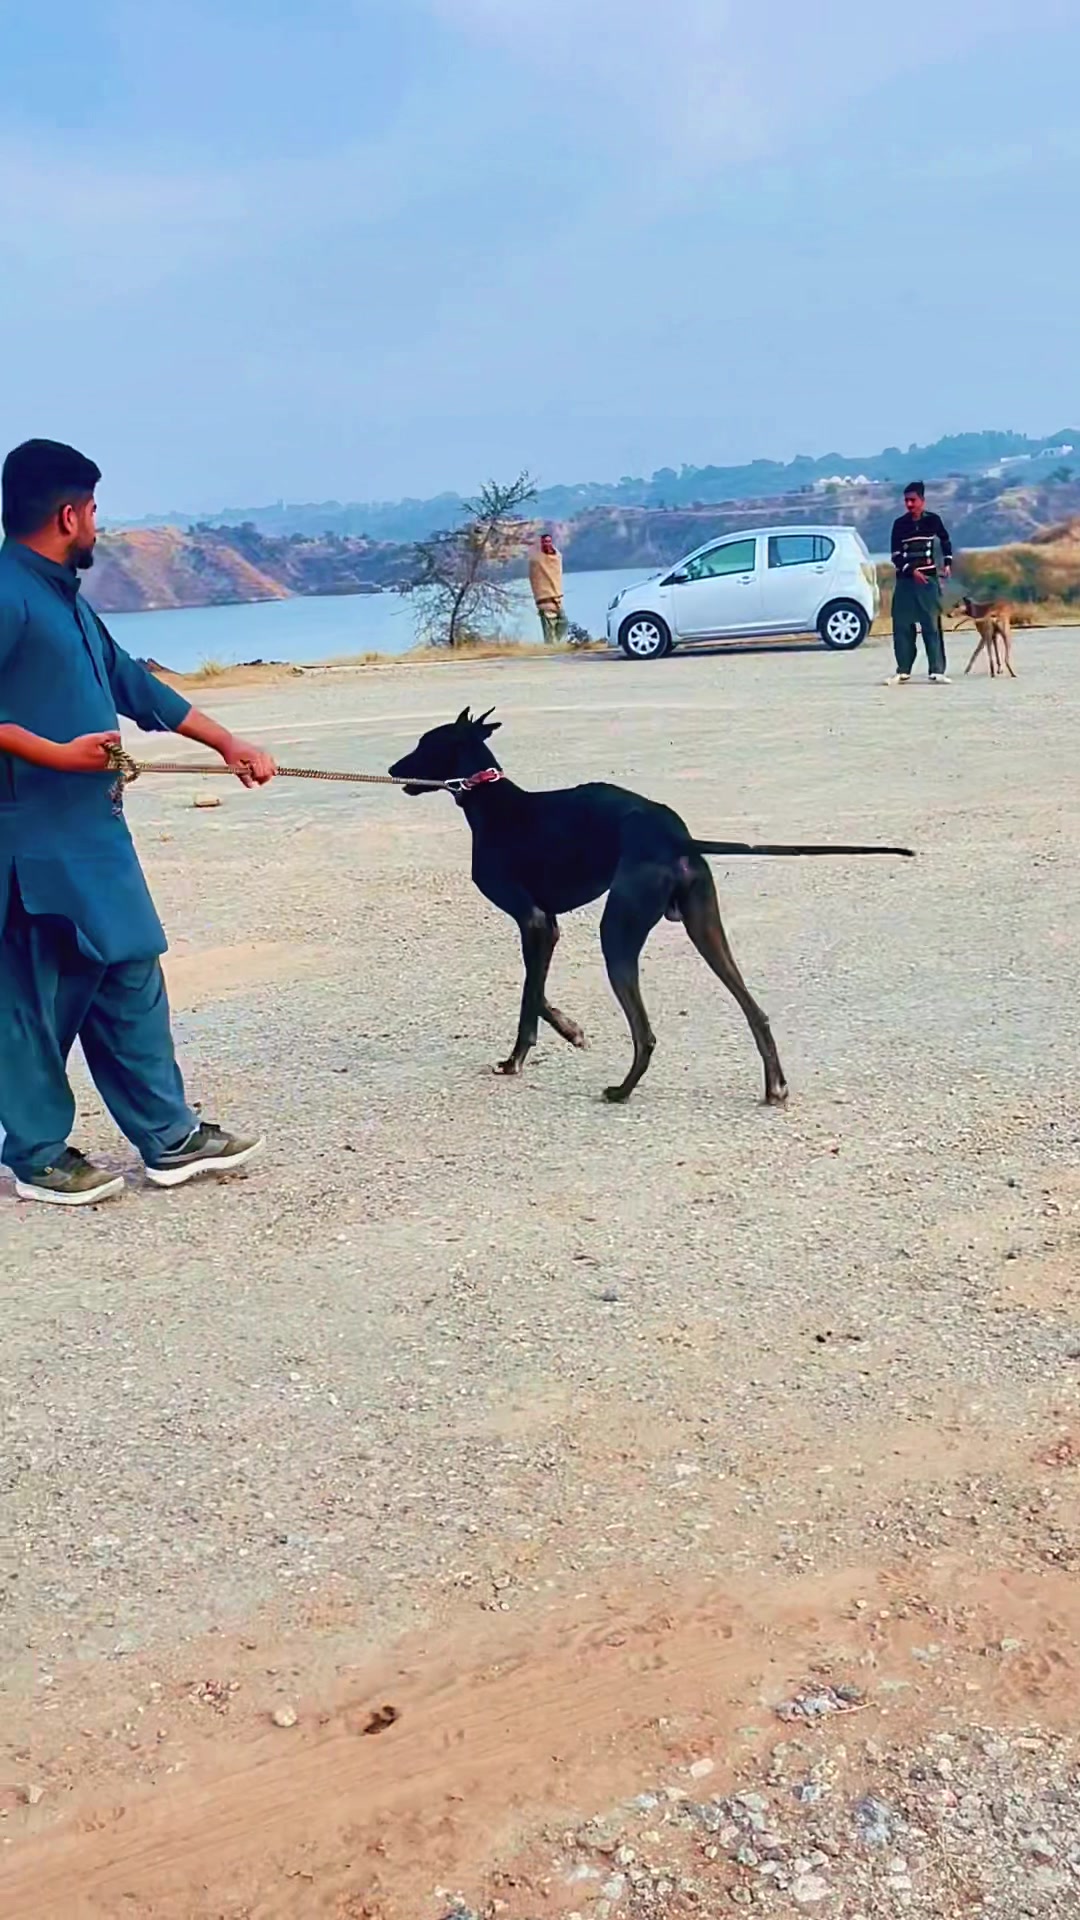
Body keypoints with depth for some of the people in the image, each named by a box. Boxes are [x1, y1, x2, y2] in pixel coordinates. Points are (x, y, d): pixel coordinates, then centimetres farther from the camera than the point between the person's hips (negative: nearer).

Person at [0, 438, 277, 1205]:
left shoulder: (63, 598, 17)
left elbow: (133, 682, 22)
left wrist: (228, 743, 22)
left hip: (91, 829, 10)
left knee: (130, 979, 12)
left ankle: (169, 1138, 20)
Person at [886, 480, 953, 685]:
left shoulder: (933, 520, 1)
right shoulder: (899, 524, 2)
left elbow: (945, 541, 19)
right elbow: (895, 555, -2)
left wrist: (947, 563, 8)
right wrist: (911, 571, -15)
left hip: (928, 579, -1)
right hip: (905, 580, 1)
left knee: (932, 626, -6)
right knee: (901, 626, 0)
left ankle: (937, 671, -6)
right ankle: (903, 671, 7)